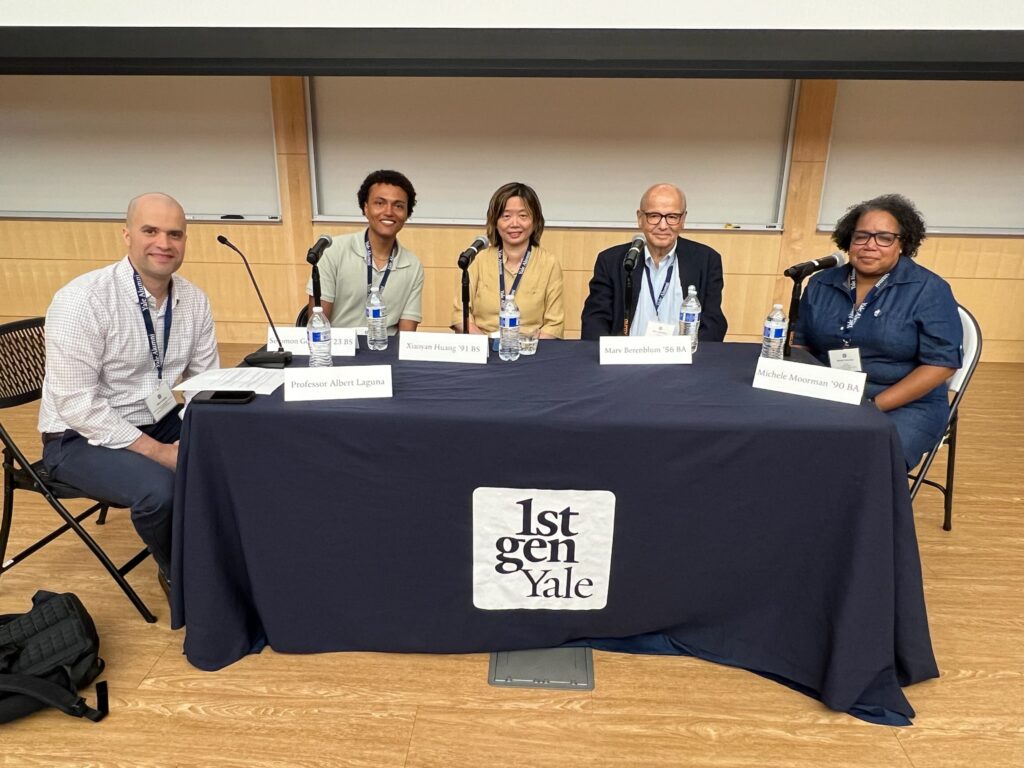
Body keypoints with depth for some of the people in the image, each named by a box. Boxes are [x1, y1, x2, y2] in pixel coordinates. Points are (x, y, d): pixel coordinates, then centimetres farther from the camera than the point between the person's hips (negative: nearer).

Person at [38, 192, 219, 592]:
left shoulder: (194, 300, -3)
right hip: (82, 437, -5)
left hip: (160, 422, 6)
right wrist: (156, 451, -26)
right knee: (160, 488, -31)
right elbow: (75, 404, -22)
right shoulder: (82, 300, -20)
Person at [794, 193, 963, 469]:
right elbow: (801, 344, 13)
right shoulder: (821, 284, 9)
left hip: (905, 407, -3)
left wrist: (874, 406, -17)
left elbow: (941, 363, -8)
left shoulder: (929, 290, -3)